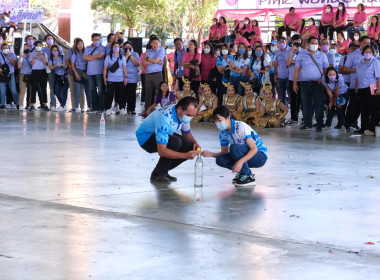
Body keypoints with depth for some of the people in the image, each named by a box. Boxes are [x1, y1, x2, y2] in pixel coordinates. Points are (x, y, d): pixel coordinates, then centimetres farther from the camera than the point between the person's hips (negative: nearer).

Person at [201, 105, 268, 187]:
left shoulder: (241, 127, -23)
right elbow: (224, 153, 9)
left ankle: (248, 177, -19)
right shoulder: (223, 132, 0)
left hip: (261, 156, -7)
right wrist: (211, 154, -10)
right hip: (245, 157, 7)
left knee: (234, 147, -33)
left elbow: (254, 149, -27)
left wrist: (241, 161, -41)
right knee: (220, 160, -16)